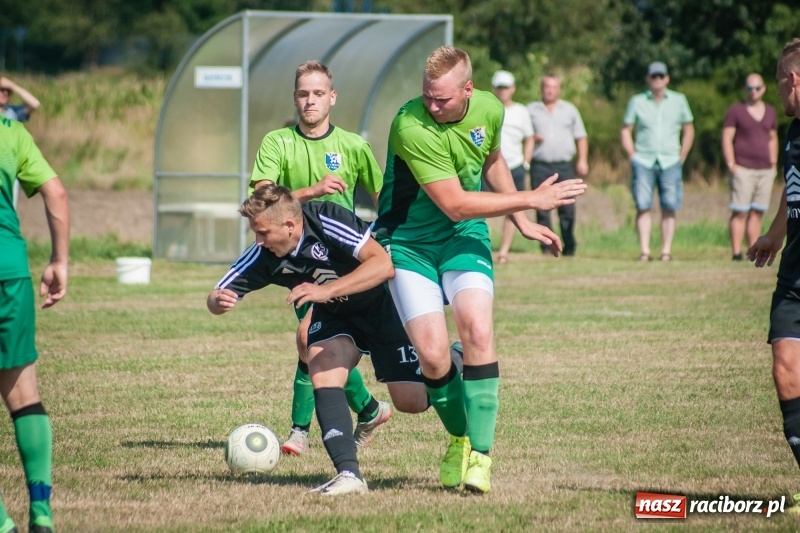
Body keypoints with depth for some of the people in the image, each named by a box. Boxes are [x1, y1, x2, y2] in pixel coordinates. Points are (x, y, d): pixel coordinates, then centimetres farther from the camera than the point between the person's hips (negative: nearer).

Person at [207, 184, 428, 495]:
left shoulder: (329, 222, -34)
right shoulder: (264, 256, -18)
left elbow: (384, 264, -40)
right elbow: (219, 297, -12)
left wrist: (327, 290, -46)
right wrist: (218, 301, -37)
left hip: (385, 303, -4)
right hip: (334, 316, 4)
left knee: (412, 401, -5)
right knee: (323, 372, -24)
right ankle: (348, 473, -23)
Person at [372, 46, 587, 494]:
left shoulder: (489, 110, -8)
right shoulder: (412, 128, -28)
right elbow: (455, 203, -26)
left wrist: (522, 222, 16)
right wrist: (533, 200, -20)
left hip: (464, 237, 4)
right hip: (410, 242, -4)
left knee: (477, 329, -20)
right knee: (432, 354, -14)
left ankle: (480, 453, -10)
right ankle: (459, 436, 16)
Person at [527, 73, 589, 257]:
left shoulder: (570, 110, 15)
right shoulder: (532, 110, 13)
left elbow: (581, 137, 14)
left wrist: (582, 160, 3)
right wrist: (532, 138, -8)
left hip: (564, 166, 0)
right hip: (540, 166, 0)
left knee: (567, 208, -4)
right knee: (542, 208, -5)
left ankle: (569, 246, 4)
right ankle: (546, 246, -2)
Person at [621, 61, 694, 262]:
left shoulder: (679, 100, 9)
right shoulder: (637, 101, 6)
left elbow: (688, 130, 15)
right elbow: (626, 131, 10)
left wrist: (681, 157, 6)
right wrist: (632, 157, 0)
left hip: (670, 162, 1)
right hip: (643, 161, -1)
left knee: (669, 208, -4)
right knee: (642, 206, -8)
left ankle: (666, 251, -1)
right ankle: (644, 251, -8)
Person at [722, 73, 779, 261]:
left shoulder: (770, 111, 13)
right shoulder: (736, 110, -1)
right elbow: (726, 138, -4)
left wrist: (773, 165, 13)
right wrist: (731, 164, -13)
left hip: (765, 170, 5)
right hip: (743, 169, -5)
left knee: (757, 213, 5)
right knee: (740, 212, -9)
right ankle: (736, 253, -10)